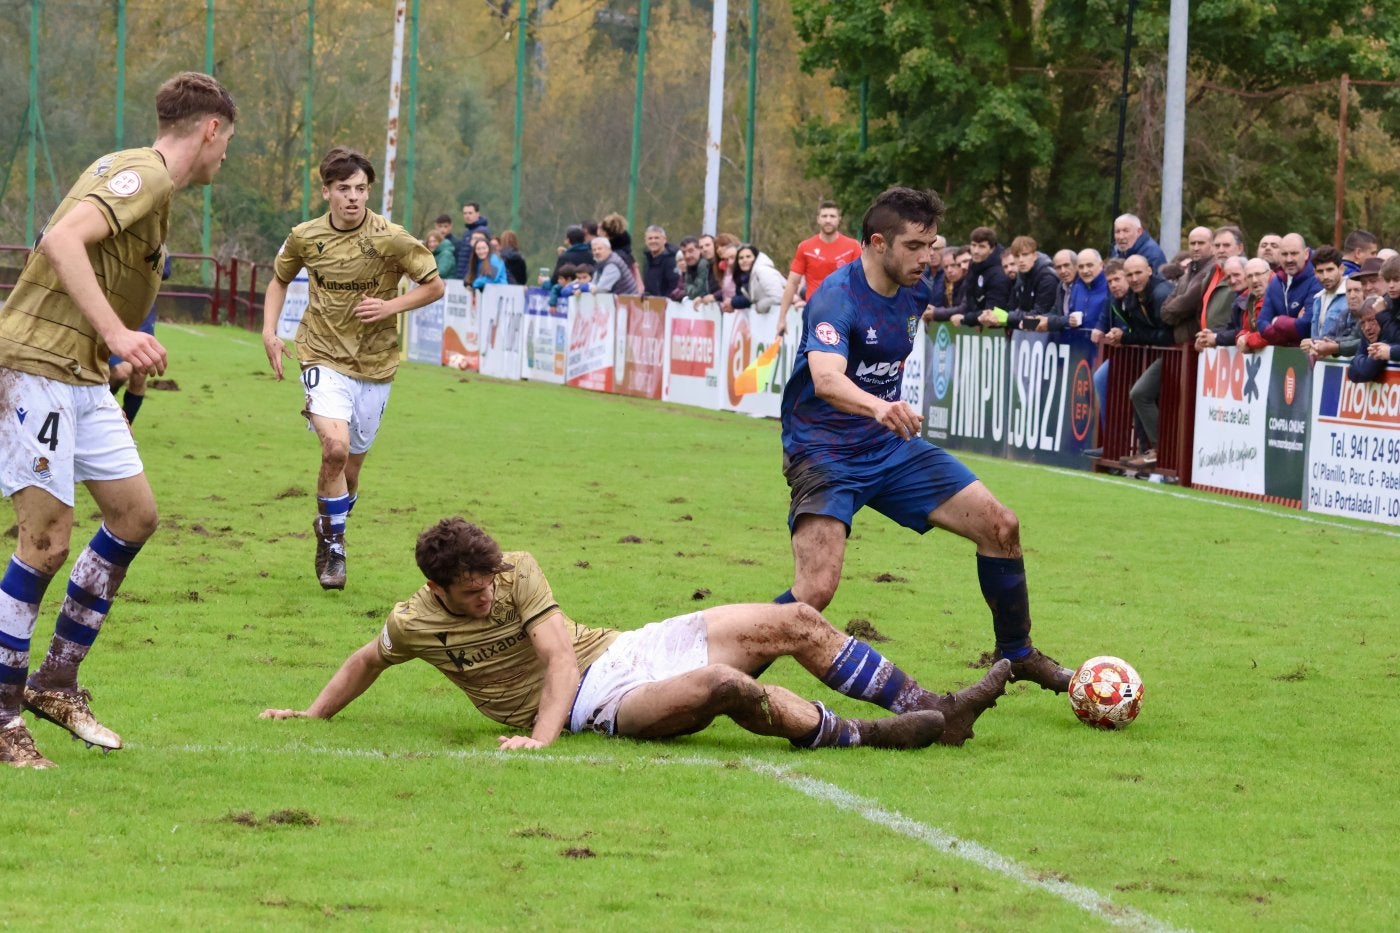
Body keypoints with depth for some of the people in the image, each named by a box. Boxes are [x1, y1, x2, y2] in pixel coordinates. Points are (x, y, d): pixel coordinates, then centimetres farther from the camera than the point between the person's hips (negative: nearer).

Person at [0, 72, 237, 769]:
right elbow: (61, 240, -29)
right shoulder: (143, 175, -15)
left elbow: (65, 240, 23)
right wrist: (116, 334, -33)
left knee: (135, 514, 11)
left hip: (81, 375, 10)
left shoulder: (144, 177, 15)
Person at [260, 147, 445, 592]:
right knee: (335, 446, -23)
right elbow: (279, 279, 15)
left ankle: (329, 527, 39)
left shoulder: (391, 239, -10)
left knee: (351, 465, 10)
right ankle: (333, 545, -6)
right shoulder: (304, 238, -4)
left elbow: (434, 286, 0)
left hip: (375, 365, 1)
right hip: (324, 358, -1)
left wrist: (391, 306, -16)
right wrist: (269, 331, 3)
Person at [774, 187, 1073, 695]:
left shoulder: (911, 295, 4)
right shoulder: (837, 297, -22)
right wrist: (879, 406, -60)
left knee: (999, 525, 1)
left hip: (891, 446, 7)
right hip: (825, 455, -7)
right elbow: (825, 378, -42)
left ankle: (1016, 655, 19)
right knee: (815, 591, -25)